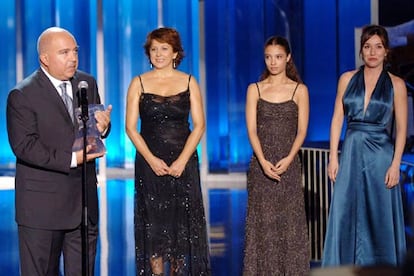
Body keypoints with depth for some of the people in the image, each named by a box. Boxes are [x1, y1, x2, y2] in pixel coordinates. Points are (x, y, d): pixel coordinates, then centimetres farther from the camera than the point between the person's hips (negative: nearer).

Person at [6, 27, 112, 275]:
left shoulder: (88, 83, 8)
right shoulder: (22, 95, -10)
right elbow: (24, 146, -17)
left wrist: (102, 127, -10)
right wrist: (71, 159, -24)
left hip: (84, 199, 5)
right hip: (42, 203, -5)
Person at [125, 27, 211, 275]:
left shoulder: (189, 82, 4)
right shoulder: (139, 83, 3)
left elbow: (199, 125, -1)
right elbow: (131, 127, -1)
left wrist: (182, 160, -12)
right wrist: (151, 159, -13)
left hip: (183, 163, 1)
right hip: (150, 163, 0)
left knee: (182, 225, 5)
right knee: (153, 225, 2)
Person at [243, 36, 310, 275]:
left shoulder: (300, 90, 4)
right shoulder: (255, 89, 5)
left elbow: (301, 131, -1)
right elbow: (252, 130, -2)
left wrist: (287, 160, -15)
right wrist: (263, 161, -15)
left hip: (289, 164, 0)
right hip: (261, 164, 1)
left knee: (290, 221, 1)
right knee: (263, 222, 2)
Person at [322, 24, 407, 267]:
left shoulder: (396, 84, 1)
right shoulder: (347, 79, 6)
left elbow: (402, 128, -1)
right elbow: (337, 119, 6)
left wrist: (395, 164, -9)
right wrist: (333, 157, 0)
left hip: (380, 155, -2)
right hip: (351, 154, 2)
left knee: (381, 217, 3)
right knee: (346, 214, 3)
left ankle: (381, 267, 15)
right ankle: (346, 266, 13)